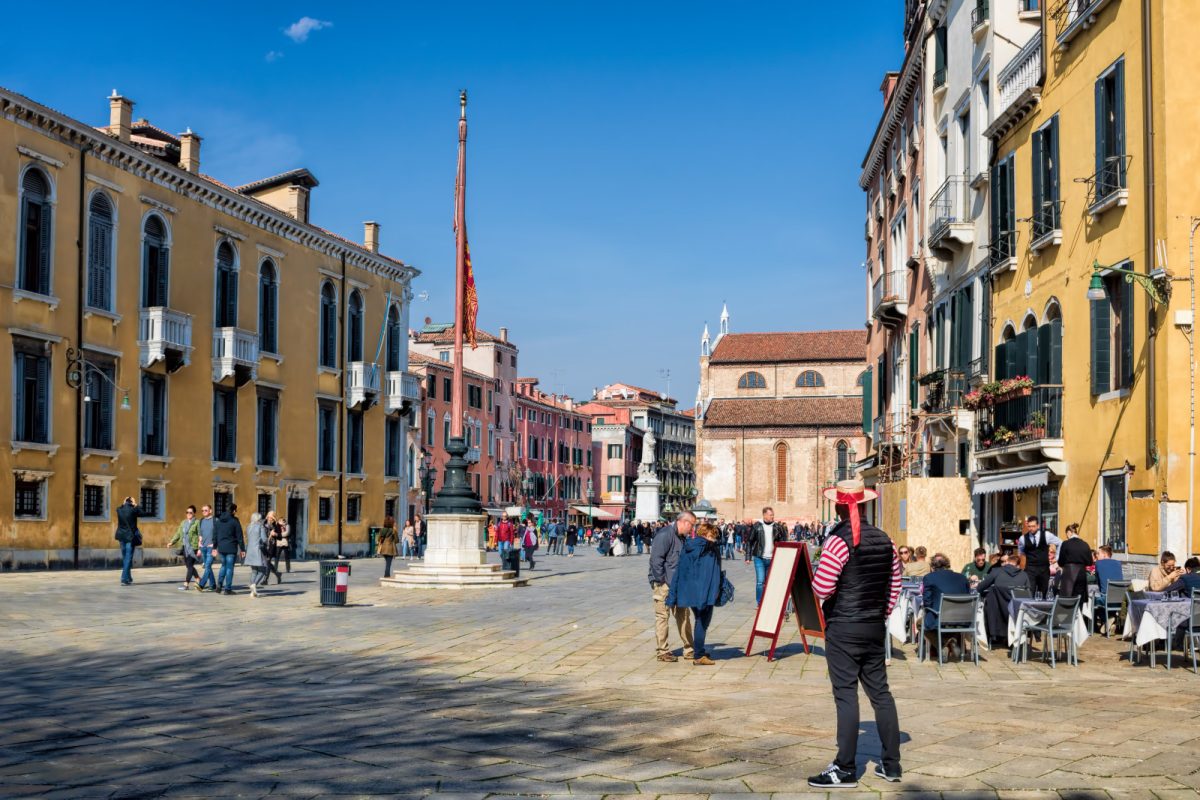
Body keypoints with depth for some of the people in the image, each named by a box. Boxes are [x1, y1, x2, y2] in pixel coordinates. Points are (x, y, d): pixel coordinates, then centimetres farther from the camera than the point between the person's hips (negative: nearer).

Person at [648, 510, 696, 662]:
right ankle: (663, 651, 4)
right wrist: (662, 580, -17)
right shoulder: (665, 535, -15)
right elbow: (656, 559, -19)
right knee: (663, 616, -2)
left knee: (683, 615, 12)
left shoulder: (682, 537, 15)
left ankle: (689, 649, 19)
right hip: (664, 584, -9)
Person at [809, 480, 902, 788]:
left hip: (843, 628, -6)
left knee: (846, 695, -3)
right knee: (880, 693, 12)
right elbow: (894, 587, 10)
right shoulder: (885, 540, 5)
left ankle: (845, 770, 1)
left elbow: (821, 588, -18)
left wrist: (817, 586, 3)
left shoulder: (838, 541, -15)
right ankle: (891, 764, 18)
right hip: (875, 627, 6)